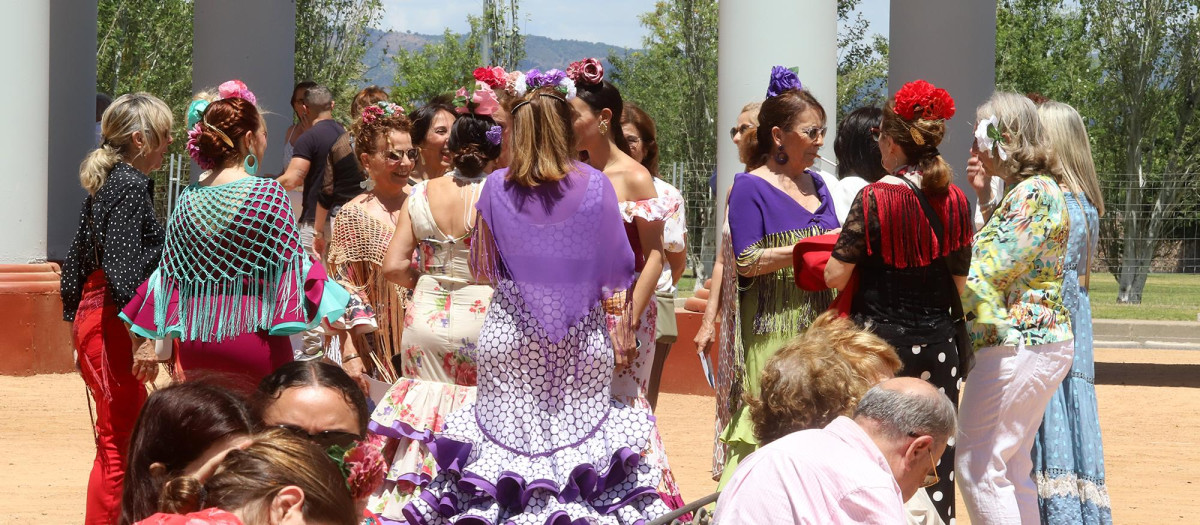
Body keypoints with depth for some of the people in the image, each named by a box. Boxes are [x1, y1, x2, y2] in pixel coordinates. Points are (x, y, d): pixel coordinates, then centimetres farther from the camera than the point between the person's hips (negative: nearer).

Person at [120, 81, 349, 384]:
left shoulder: (189, 200, 6)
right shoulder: (268, 193, -9)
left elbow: (167, 271, 9)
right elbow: (293, 266, -8)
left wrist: (154, 342, 16)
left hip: (195, 342, 5)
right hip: (251, 333, -5)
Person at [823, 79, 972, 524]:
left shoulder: (875, 198, -11)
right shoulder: (955, 200, 2)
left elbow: (836, 277, -11)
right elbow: (961, 283, 9)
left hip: (881, 338, -4)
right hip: (937, 344, 4)